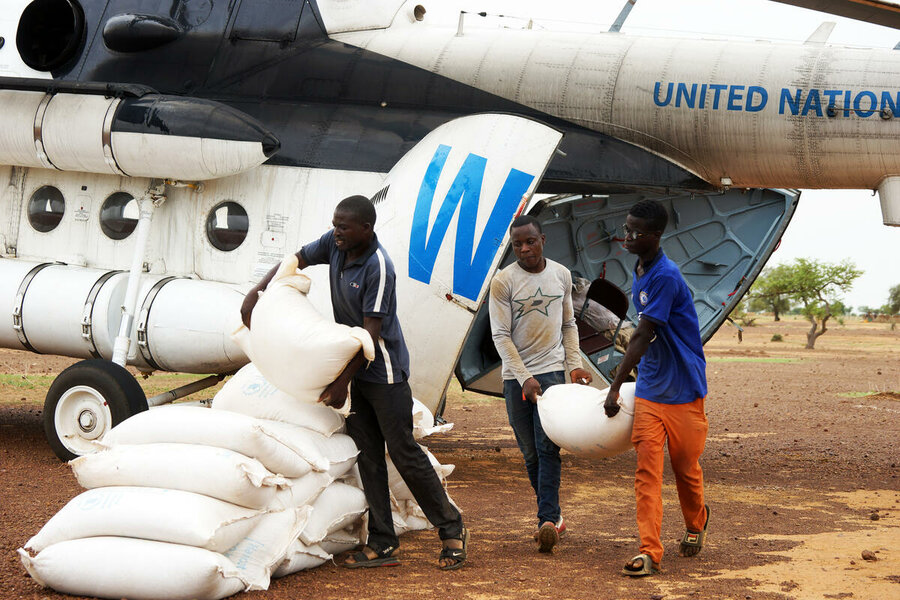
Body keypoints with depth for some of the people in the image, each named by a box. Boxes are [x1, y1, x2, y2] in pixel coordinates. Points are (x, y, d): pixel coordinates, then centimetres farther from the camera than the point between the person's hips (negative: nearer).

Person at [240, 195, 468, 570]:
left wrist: (342, 382, -23)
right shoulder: (336, 244, -2)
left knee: (403, 452, -4)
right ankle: (382, 544, 9)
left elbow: (370, 334, -24)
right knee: (367, 456, 6)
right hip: (354, 369, 8)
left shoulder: (379, 268, -24)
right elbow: (296, 261, 14)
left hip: (384, 371, -8)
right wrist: (256, 292, 2)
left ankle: (451, 529, 10)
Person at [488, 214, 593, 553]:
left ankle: (548, 520, -18)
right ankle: (553, 516, 17)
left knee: (547, 445, -13)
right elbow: (501, 335, -7)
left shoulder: (561, 275, 7)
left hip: (552, 369, 0)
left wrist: (574, 365, 5)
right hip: (516, 376, 0)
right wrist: (525, 378, -14)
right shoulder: (503, 281, -4)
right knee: (530, 453, 5)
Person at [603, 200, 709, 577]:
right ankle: (649, 552, -6)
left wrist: (615, 387, -20)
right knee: (647, 469, -5)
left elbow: (641, 338, -22)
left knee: (685, 467, 10)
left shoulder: (666, 277, -21)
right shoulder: (639, 275, 8)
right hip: (649, 390, 6)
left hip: (682, 390, -6)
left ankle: (696, 523, 38)